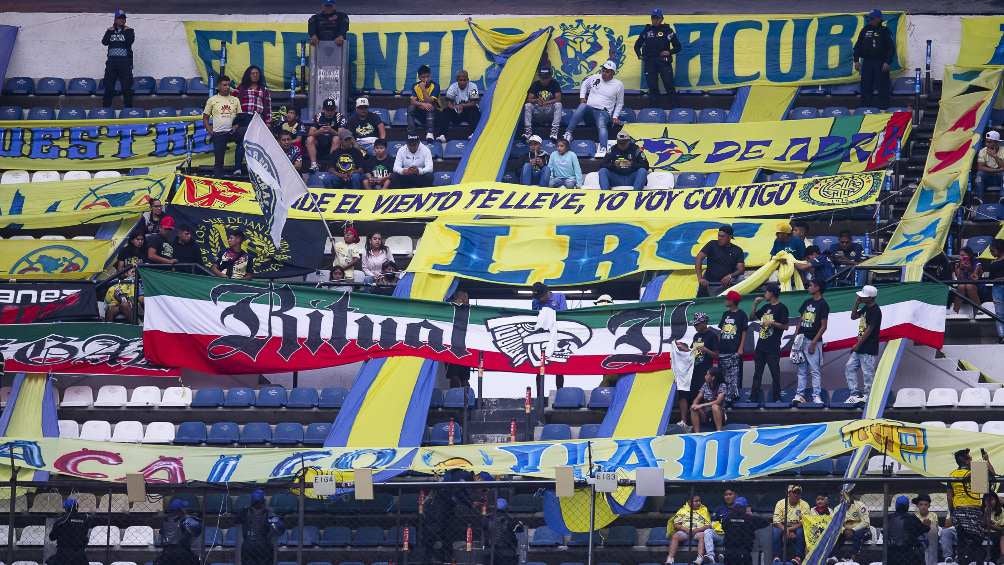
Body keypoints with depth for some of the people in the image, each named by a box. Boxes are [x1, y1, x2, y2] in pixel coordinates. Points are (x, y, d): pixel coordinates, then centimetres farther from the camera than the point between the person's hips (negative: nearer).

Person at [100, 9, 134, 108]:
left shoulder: (129, 31, 9)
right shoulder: (110, 31, 15)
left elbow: (130, 41, -10)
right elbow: (104, 42, 0)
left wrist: (126, 30, -3)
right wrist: (110, 31, 0)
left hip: (125, 62, -2)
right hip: (111, 61, 2)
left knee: (126, 88, -5)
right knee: (108, 87, -1)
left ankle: (128, 107, -1)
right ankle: (106, 108, 2)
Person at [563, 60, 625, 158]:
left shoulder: (618, 85, 6)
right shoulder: (594, 78, 10)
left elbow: (619, 103, 14)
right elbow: (584, 85, 30)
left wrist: (615, 117, 3)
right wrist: (582, 97, 14)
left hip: (604, 112, -2)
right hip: (590, 108, 2)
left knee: (601, 125, -37)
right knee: (582, 106, -34)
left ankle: (603, 149, -56)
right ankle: (568, 133, -38)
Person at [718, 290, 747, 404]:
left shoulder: (741, 315, -1)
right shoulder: (725, 314, 16)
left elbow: (744, 333, -3)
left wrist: (741, 348, -10)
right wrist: (717, 347, 12)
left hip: (735, 351, -6)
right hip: (723, 351, 6)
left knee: (734, 375, -10)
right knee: (723, 376, 6)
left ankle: (733, 396, -9)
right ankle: (722, 397, 8)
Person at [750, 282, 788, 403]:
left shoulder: (781, 308, -6)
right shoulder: (766, 307, 16)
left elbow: (785, 326, -10)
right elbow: (752, 316, 24)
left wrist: (772, 323, -17)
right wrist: (755, 304, 11)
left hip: (773, 347, -8)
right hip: (761, 345, 8)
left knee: (775, 373, -3)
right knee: (757, 373, 8)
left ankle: (776, 398, 2)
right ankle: (754, 397, 11)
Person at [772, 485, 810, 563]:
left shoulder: (804, 505, -2)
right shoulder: (781, 503, -1)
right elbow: (776, 522, -7)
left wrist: (791, 529, -24)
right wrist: (786, 531, -23)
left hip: (797, 528, 0)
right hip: (783, 527, 0)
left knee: (800, 531, -34)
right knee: (775, 531, -31)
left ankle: (798, 557, -28)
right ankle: (777, 557, -24)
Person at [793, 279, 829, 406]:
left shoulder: (823, 304, -7)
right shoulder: (807, 302, 14)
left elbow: (823, 326, -10)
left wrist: (814, 342, -15)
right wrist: (795, 337, 8)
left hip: (813, 341, -7)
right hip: (801, 339, 7)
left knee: (815, 370, -6)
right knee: (802, 370, 8)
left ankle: (816, 396, -6)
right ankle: (800, 394, 10)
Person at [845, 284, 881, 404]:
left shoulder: (875, 311, -17)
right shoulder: (866, 308, 12)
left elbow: (869, 330, -19)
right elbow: (853, 316, 22)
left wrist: (857, 345, -15)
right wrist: (856, 303, 7)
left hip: (869, 350, -10)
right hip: (860, 348, 10)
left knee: (867, 373, -4)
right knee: (849, 367, 9)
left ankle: (866, 397, 2)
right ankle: (855, 393, 12)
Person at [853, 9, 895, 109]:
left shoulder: (885, 31, 0)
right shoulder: (865, 30, 11)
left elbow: (891, 48, -3)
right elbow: (857, 46, 14)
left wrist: (888, 62, -12)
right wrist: (856, 60, 5)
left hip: (881, 63, -4)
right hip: (867, 62, 4)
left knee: (882, 88, -4)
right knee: (865, 88, 3)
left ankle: (883, 107, -1)